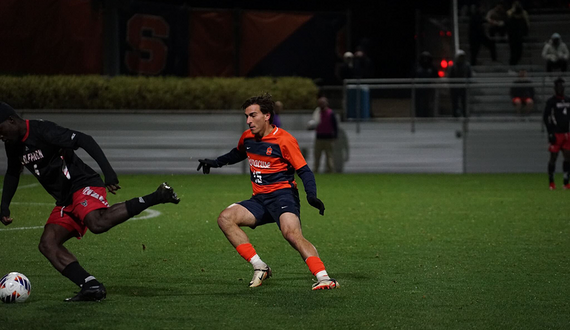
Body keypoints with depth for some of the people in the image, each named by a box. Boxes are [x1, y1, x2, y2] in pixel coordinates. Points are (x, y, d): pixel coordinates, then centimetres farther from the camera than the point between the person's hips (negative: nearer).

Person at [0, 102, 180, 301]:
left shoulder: (42, 131, -15)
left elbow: (83, 140, -22)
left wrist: (107, 170, -31)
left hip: (83, 187, -9)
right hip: (65, 201, 9)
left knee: (97, 223, -38)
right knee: (47, 244, -7)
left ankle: (156, 197, -28)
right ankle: (92, 287, -17)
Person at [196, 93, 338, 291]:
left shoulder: (284, 141, -11)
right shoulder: (247, 137, 10)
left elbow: (304, 171, -11)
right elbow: (238, 154, 35)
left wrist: (311, 195, -26)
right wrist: (215, 162, 27)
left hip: (282, 195, -7)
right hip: (259, 199, 7)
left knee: (292, 234, -32)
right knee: (225, 218, -13)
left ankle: (323, 278, -39)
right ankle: (259, 267, -13)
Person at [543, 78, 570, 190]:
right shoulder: (551, 101, -6)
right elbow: (545, 117, -8)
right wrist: (550, 133, -13)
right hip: (556, 134, -6)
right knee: (553, 157, -1)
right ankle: (551, 182, 8)